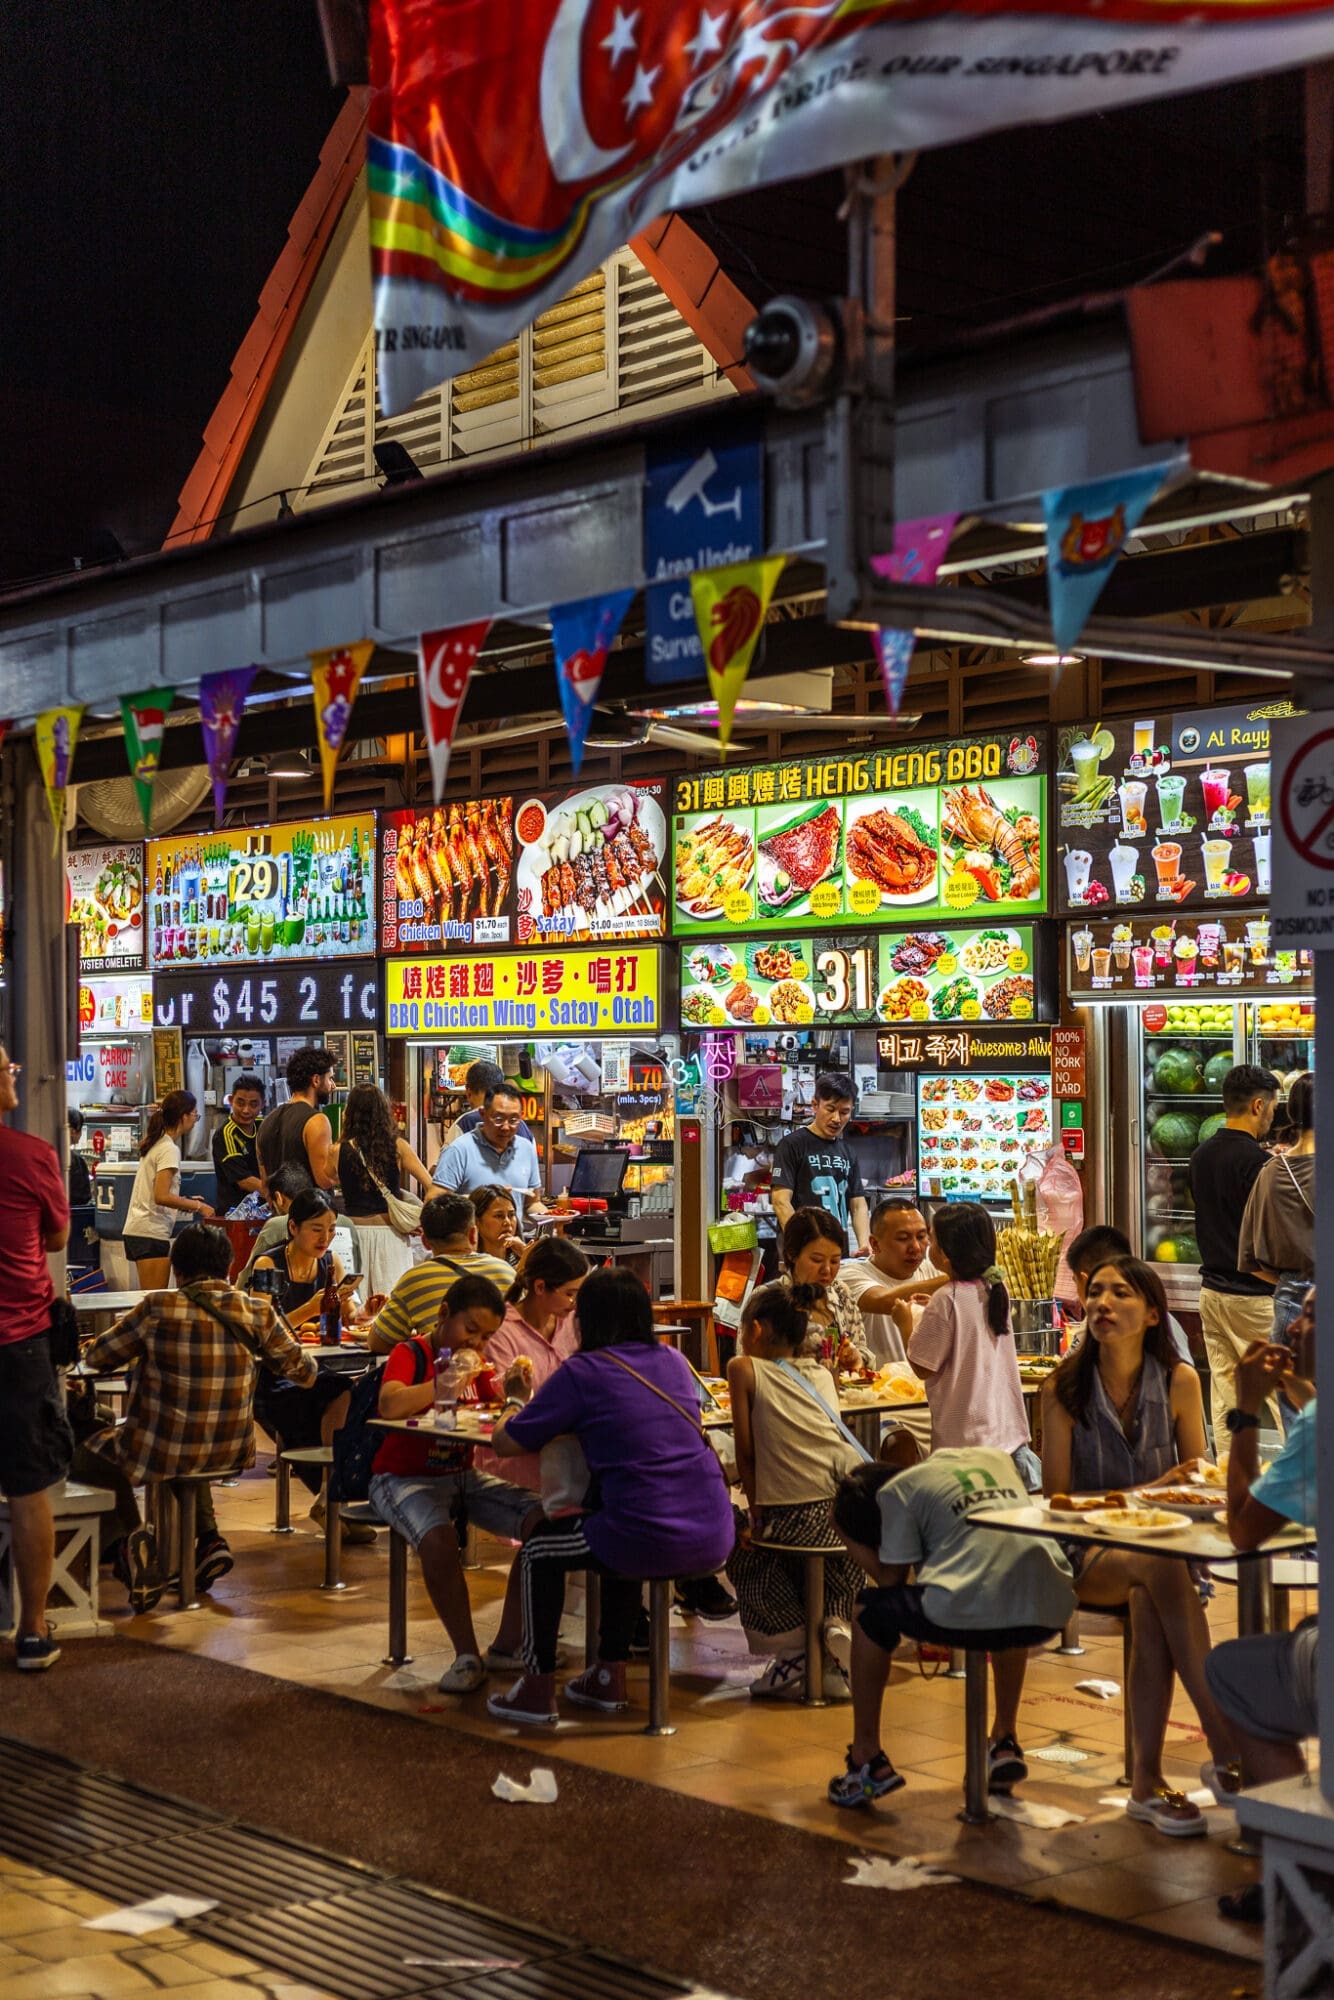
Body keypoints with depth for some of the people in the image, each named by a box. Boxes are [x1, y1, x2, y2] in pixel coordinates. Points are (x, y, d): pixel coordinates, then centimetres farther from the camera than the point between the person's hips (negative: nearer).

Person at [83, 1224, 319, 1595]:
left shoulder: (158, 1308, -14)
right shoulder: (258, 1312, -7)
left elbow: (95, 1358, -2)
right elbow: (304, 1372, 4)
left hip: (160, 1453, -3)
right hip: (231, 1452, 3)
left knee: (100, 1447, 27)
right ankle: (209, 1539, 22)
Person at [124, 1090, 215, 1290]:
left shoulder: (154, 1144, 16)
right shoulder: (169, 1149, -11)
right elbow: (161, 1196, -20)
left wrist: (186, 1201, 16)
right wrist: (197, 1206, -11)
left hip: (136, 1230, 9)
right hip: (151, 1233, -9)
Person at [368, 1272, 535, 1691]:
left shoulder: (477, 1359, 10)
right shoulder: (411, 1353, -10)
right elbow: (390, 1405, -30)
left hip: (464, 1476, 6)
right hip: (404, 1478, -6)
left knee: (544, 1521, -16)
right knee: (439, 1537, -38)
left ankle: (508, 1645, -5)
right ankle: (467, 1656, -21)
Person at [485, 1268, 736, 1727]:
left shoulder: (581, 1372, -4)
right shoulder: (674, 1362, 14)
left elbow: (505, 1443, 1)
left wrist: (516, 1400, 21)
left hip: (651, 1544, -6)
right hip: (715, 1542, 6)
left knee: (540, 1546, 20)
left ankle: (537, 1688, 20)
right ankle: (610, 1675, 41)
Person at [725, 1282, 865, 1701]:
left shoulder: (744, 1368, 7)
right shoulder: (823, 1373, 21)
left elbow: (746, 1452, 6)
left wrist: (757, 1515, 14)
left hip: (798, 1513, -5)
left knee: (745, 1561, 24)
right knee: (838, 1564, 37)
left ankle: (797, 1653, 14)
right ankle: (836, 1625, 12)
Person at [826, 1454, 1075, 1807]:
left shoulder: (896, 1491, 8)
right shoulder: (994, 1457, 25)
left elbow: (892, 1579, 9)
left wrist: (851, 1539, 22)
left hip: (969, 1612, -6)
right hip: (1050, 1613, 6)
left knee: (871, 1615, 21)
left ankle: (867, 1758, 22)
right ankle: (1006, 1741, 40)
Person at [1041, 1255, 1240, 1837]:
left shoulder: (1179, 1381, 2)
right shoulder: (1063, 1389, -4)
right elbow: (1056, 1495, -5)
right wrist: (1140, 1495, -17)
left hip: (1162, 1544, 1)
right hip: (1087, 1554, -1)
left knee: (1149, 1601, -35)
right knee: (1161, 1568, -35)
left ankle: (1148, 1782, -30)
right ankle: (1229, 1749, -36)